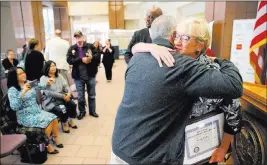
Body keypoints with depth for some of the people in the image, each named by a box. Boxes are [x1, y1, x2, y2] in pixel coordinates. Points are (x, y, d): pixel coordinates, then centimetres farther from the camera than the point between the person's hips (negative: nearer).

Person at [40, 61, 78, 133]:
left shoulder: (59, 76, 11)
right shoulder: (43, 78, -8)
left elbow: (66, 86, 5)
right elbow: (48, 92, -19)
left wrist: (68, 93, -18)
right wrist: (63, 96, -23)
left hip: (61, 99, 6)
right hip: (50, 102, -5)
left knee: (72, 104, -19)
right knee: (62, 110, -29)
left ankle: (71, 120, 6)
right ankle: (65, 124, 1)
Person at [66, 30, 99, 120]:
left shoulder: (90, 46, -2)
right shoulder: (72, 48, -1)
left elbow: (97, 55, -3)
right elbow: (69, 60, -11)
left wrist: (91, 57, -24)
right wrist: (81, 59, -21)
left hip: (90, 75, 0)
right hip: (78, 76, 0)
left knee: (92, 95, 14)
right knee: (80, 96, 12)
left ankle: (92, 111, 31)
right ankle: (82, 112, 30)